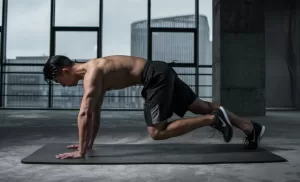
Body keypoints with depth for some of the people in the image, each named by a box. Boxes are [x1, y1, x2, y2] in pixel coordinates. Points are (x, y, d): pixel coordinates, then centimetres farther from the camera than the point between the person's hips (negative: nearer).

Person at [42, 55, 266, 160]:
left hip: (157, 76, -9)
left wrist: (81, 151, -15)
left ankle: (214, 119, -7)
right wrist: (89, 142, 23)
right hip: (162, 73, 10)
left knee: (156, 132, -9)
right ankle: (252, 128, 17)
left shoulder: (91, 72, -13)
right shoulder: (94, 71, 17)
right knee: (201, 106, 12)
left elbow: (85, 113, -20)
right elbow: (95, 112, 22)